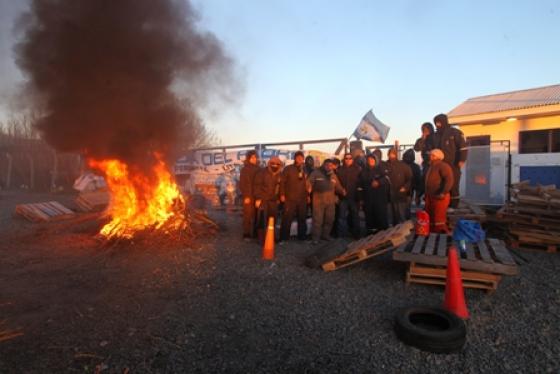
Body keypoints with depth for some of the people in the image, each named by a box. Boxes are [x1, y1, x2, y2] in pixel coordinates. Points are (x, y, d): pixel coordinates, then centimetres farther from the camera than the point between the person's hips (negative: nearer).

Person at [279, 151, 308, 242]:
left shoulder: (305, 170, 14)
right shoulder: (288, 169, 1)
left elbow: (307, 183, 17)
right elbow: (282, 182, -3)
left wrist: (308, 195, 11)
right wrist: (282, 194, -10)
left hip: (302, 199, 4)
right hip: (290, 198, -4)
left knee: (302, 218, 11)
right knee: (287, 219, -3)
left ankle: (302, 236, 22)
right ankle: (284, 237, 3)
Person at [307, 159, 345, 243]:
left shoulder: (333, 175, 13)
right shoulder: (316, 173, -4)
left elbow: (337, 186, 19)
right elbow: (309, 182, -10)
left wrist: (342, 191, 0)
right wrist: (309, 188, -30)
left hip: (330, 200, 6)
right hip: (318, 200, -5)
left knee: (329, 219, 13)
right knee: (318, 219, -5)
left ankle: (325, 234, 29)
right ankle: (316, 237, 5)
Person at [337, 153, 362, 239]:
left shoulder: (357, 169, 2)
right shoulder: (340, 170, 4)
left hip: (354, 196, 0)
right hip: (343, 196, 0)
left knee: (355, 215, 10)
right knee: (342, 216, 1)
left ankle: (356, 234, 21)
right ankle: (342, 234, 8)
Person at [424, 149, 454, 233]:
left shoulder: (443, 166, -10)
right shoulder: (431, 167, 19)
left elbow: (449, 180, -23)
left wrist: (443, 193, -27)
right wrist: (426, 194, 20)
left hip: (440, 198, -9)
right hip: (430, 197, 9)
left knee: (439, 221, -6)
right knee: (429, 219, 12)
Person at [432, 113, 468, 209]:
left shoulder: (455, 132, -2)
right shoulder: (436, 135, 16)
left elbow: (463, 147, -8)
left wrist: (461, 161, -15)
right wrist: (431, 159, 14)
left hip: (453, 165, -6)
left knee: (453, 186, -4)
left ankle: (453, 206, 3)